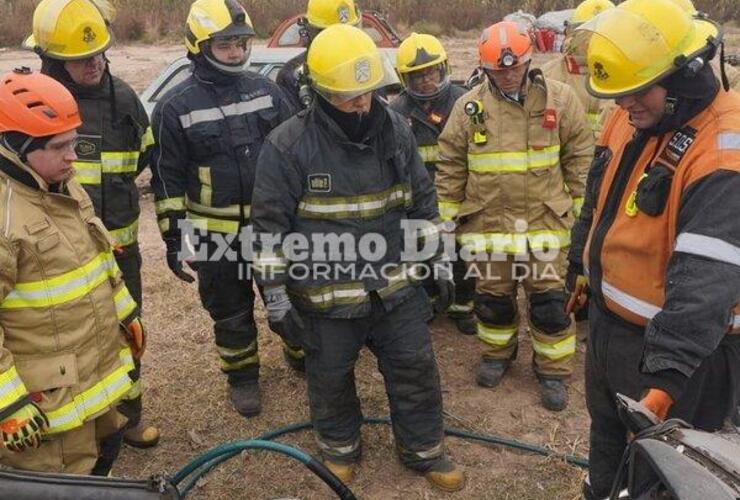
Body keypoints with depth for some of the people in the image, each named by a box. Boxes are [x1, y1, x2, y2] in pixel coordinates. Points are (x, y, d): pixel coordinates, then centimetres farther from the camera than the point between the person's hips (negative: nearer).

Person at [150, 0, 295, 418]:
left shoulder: (266, 90, 1)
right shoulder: (176, 107, -8)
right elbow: (167, 180, -5)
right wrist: (173, 238, -6)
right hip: (217, 235, -2)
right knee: (231, 312, 13)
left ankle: (302, 354, 41)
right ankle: (242, 377, 34)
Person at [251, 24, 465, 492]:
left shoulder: (396, 130, -2)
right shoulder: (288, 146, -16)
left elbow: (423, 200, 9)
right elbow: (270, 226, -10)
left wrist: (439, 260, 10)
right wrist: (275, 294, -9)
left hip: (396, 286, 3)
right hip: (326, 295, -3)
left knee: (416, 370, 14)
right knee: (331, 378, 17)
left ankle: (425, 450, 37)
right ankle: (340, 448, 44)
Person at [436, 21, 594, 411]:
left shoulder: (559, 98, -4)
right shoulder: (468, 106, -2)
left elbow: (580, 156, 3)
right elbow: (450, 166, 3)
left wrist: (581, 208, 4)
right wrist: (447, 215, 4)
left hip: (544, 220, -1)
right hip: (487, 220, 1)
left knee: (549, 301, 6)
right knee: (492, 297, 15)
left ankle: (553, 369, 25)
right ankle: (498, 352, 39)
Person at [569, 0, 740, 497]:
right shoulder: (631, 118, 1)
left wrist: (667, 373, -37)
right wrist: (582, 268, 21)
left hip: (669, 338, -8)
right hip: (608, 317, 8)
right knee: (607, 431, 28)